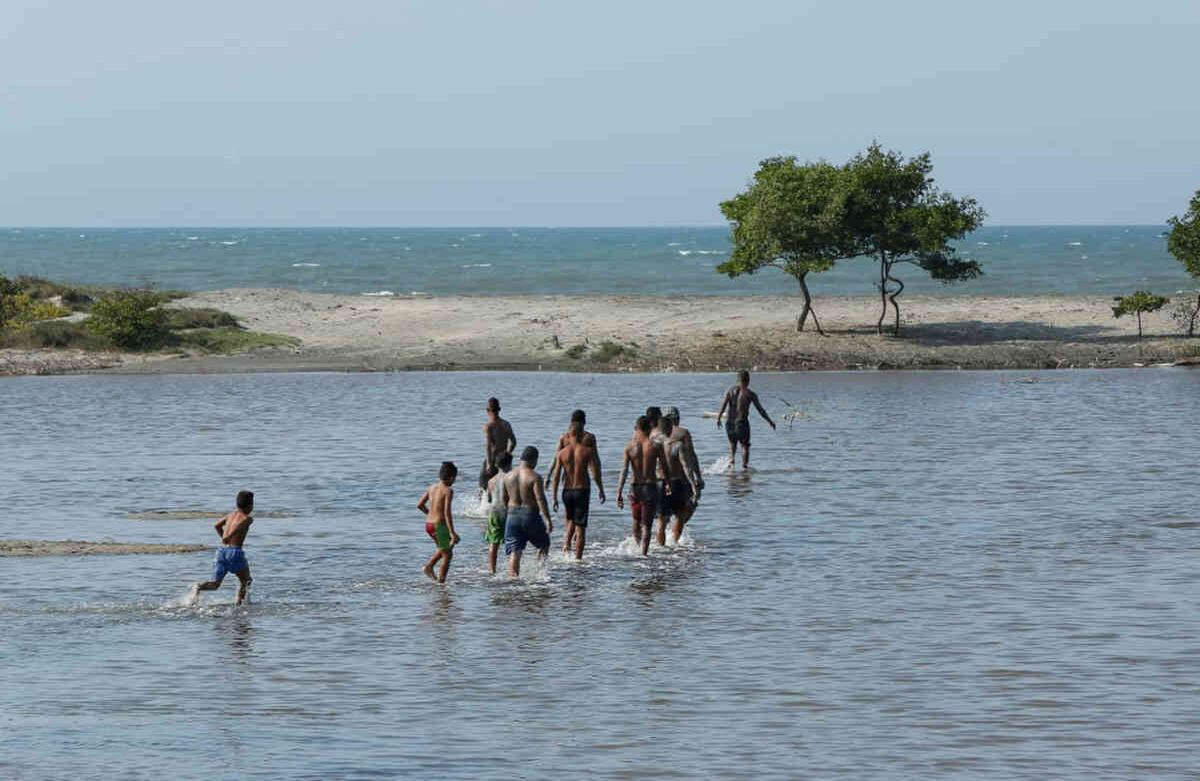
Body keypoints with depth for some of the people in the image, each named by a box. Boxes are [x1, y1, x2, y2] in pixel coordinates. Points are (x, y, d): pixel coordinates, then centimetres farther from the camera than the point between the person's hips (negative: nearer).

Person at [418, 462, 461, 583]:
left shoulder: (431, 488, 6)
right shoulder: (448, 491, -14)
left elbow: (419, 505, 11)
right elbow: (447, 513, -22)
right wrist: (452, 533, -22)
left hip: (429, 524, 7)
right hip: (440, 525, -7)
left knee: (444, 549, 28)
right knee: (447, 554, 6)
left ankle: (429, 565, 13)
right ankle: (441, 581, 4)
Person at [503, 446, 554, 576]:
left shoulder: (508, 476, 6)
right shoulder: (535, 477, -11)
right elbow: (540, 500, -17)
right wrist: (548, 519, -17)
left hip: (512, 515, 4)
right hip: (530, 515, -4)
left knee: (514, 552, 3)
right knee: (544, 544, 18)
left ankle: (513, 576, -5)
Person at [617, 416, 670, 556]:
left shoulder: (629, 447, -3)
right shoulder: (656, 446, -6)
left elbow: (624, 471, -7)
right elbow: (663, 468, 3)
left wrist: (619, 493, -7)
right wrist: (668, 484, 21)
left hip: (635, 488, 2)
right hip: (651, 487, -2)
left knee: (636, 521, 22)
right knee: (647, 525, 0)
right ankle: (643, 553, -5)